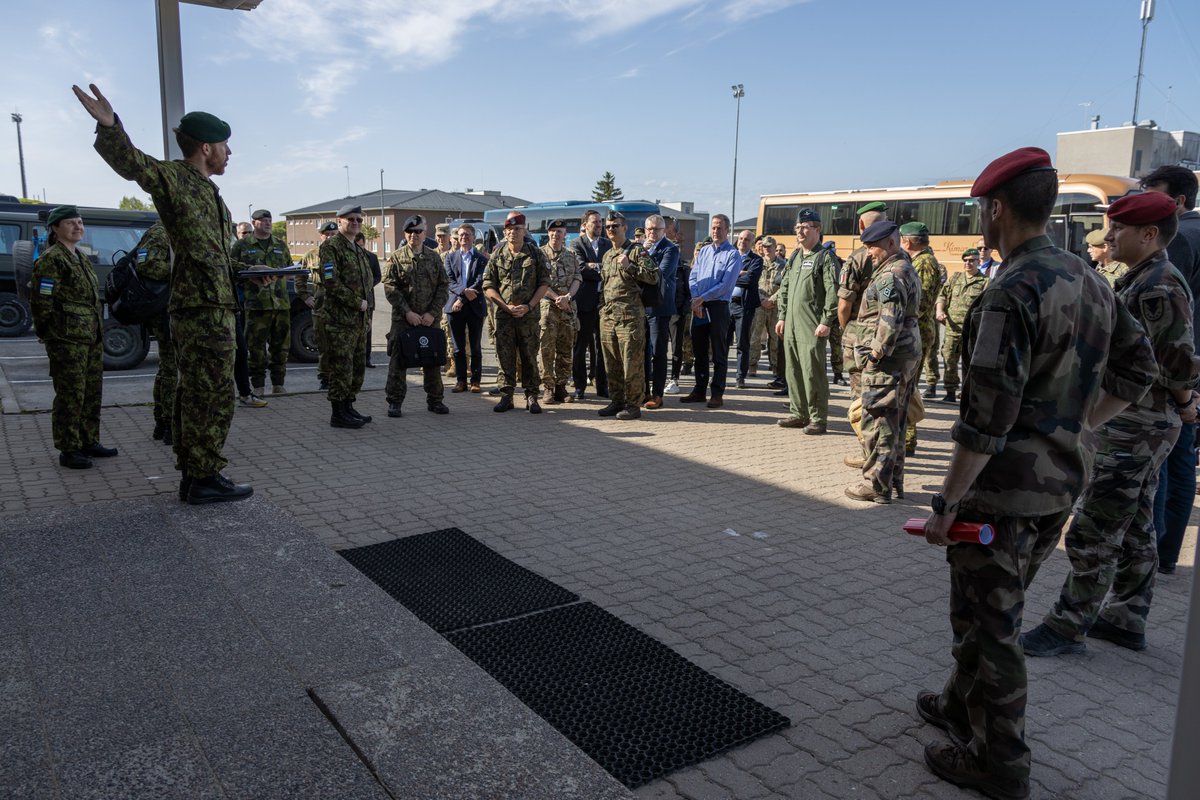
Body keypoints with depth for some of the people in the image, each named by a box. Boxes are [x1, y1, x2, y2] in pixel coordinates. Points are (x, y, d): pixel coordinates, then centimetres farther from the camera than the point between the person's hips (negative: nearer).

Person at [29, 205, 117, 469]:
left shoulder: (82, 258, 17)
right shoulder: (51, 259, -9)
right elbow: (41, 301, -13)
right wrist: (49, 335, -11)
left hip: (92, 338, 9)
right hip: (67, 339, -9)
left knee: (92, 391, 13)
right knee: (70, 394, -4)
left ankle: (88, 442, 25)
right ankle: (68, 450, 3)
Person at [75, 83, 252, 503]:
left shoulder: (207, 191, 20)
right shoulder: (173, 177, -7)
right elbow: (131, 162, -26)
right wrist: (109, 126, -43)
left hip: (193, 309, 10)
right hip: (207, 310, -10)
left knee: (193, 393, 13)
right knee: (213, 395, -6)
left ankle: (192, 474, 22)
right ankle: (205, 479, 0)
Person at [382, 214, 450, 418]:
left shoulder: (434, 257, 7)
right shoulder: (396, 257, 1)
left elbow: (444, 286, 4)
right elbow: (390, 287, -5)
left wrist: (432, 313, -7)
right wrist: (407, 312, -14)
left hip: (430, 318, 2)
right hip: (403, 319, -2)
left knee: (433, 360, 8)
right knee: (398, 361, 0)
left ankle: (435, 400, 20)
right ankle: (394, 402, 8)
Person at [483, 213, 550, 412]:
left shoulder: (535, 254, 4)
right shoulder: (497, 256, 6)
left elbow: (544, 283, 2)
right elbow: (488, 286, 5)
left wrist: (528, 306, -9)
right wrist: (506, 306, -6)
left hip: (529, 314, -1)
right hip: (504, 314, 1)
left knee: (529, 357, 2)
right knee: (505, 357, 3)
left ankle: (531, 397, 9)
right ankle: (506, 396, 11)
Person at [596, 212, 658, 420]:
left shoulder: (637, 251, -2)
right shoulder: (607, 255, 20)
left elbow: (654, 276, -10)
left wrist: (629, 266, -17)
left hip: (630, 315, -7)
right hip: (607, 315, 7)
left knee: (632, 363, -5)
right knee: (612, 363, 10)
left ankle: (634, 405, 1)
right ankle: (617, 401, 19)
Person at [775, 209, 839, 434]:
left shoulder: (825, 257, -5)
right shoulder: (794, 257, 18)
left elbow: (833, 293, -12)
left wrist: (827, 322, -17)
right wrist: (782, 316, 17)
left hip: (812, 327, -8)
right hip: (791, 325, 8)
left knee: (812, 373, -7)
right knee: (793, 371, 11)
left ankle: (818, 419, 1)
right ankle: (798, 414, 21)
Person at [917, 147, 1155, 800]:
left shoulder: (1012, 292, -21)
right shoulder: (1090, 281, 7)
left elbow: (986, 418, -25)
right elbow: (1137, 369, 17)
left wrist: (946, 503, -19)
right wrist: (1073, 428, 18)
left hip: (1004, 489, -9)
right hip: (1062, 484, 9)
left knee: (988, 623, 6)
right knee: (993, 610, 23)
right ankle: (961, 707, 41)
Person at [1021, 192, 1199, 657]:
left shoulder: (1159, 287, -20)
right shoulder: (1139, 280, 12)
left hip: (1135, 428, -10)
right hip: (1138, 425, 10)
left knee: (1092, 533, -4)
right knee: (1134, 530, 17)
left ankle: (1068, 626, 6)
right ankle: (1126, 619, 29)